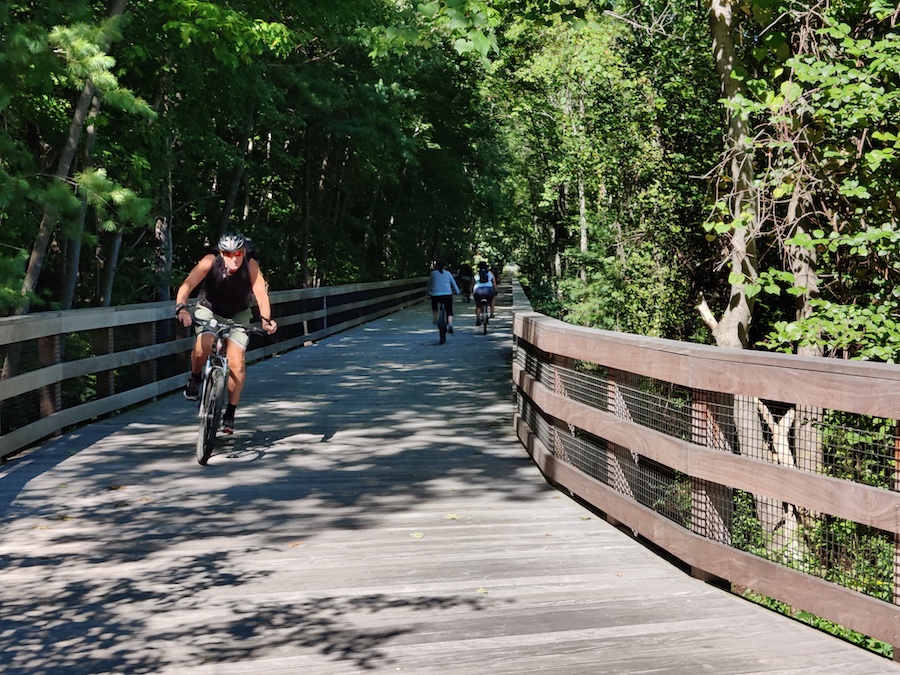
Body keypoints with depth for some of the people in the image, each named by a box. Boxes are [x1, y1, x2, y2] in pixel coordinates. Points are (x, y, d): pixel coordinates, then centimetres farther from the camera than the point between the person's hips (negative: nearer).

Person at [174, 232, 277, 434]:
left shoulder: (251, 266, -25)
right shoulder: (210, 261, -27)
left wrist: (266, 319, -52)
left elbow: (261, 294, -34)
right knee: (204, 346, -31)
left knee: (236, 362, -12)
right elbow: (187, 285, -35)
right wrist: (181, 308, -54)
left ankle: (230, 412, 4)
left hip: (238, 315, 1)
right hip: (209, 311, -1)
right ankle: (195, 378, 1)